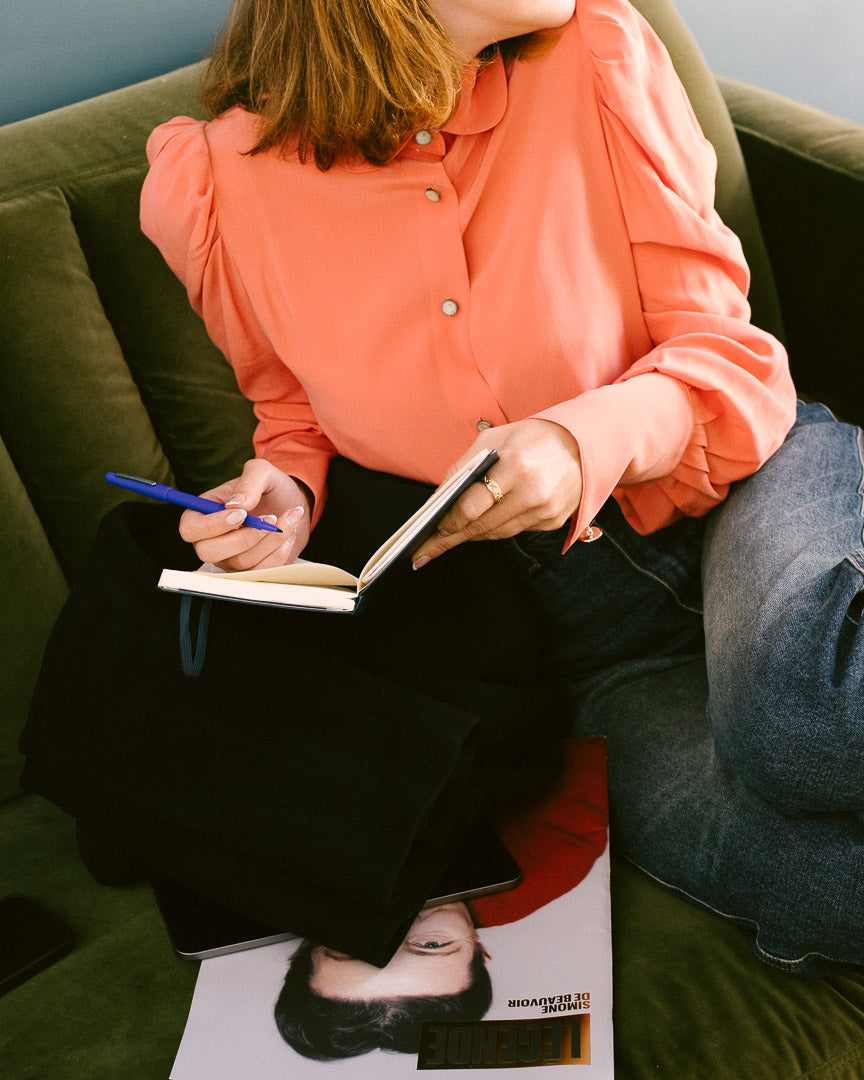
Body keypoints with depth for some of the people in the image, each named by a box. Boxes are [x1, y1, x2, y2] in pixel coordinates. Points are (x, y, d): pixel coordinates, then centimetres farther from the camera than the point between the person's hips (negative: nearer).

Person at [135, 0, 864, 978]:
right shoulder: (208, 191, -5)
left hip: (742, 470, -1)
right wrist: (287, 490, -9)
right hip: (563, 586, 1)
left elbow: (717, 343, -5)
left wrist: (591, 437, -26)